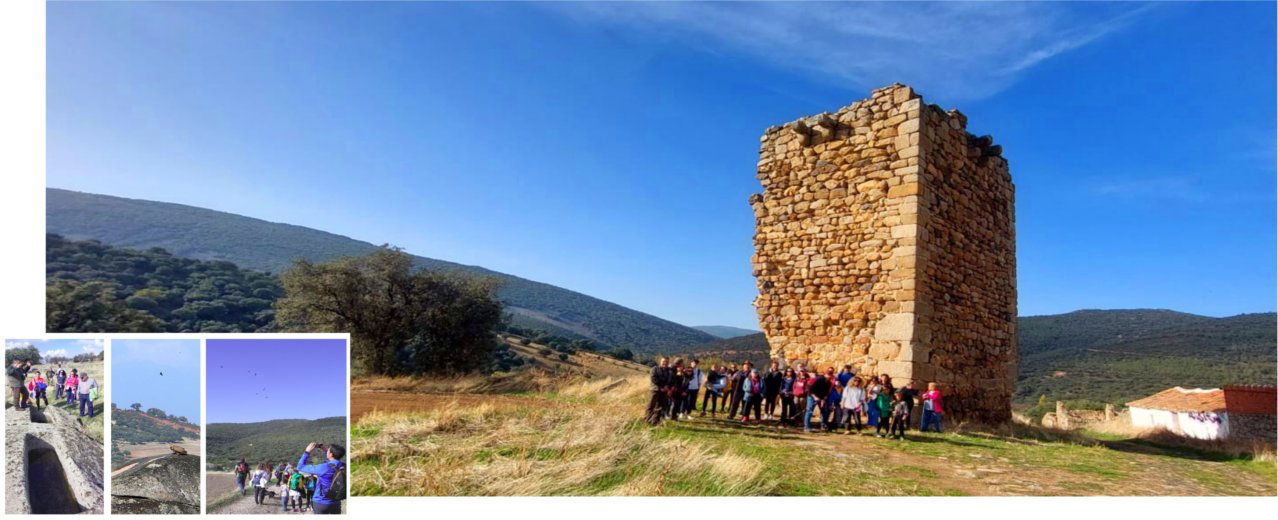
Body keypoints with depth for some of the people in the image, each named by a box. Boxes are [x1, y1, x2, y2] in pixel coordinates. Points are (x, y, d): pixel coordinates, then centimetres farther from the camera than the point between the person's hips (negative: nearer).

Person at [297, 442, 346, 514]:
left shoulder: (323, 468, -22)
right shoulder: (343, 467, -4)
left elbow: (301, 467, -10)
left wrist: (307, 451, -4)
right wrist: (324, 450, 16)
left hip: (322, 503, -5)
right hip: (336, 503, 5)